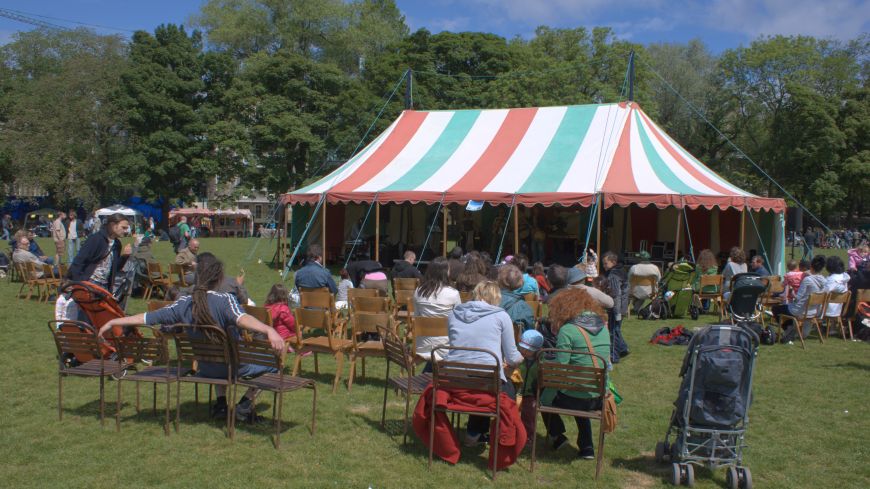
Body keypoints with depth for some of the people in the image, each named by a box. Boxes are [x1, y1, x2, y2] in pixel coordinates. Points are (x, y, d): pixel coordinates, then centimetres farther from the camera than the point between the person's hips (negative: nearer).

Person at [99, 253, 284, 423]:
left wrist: (112, 322, 11)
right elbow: (242, 319, -41)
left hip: (205, 370, 6)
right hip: (236, 368, -6)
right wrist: (269, 330, -57)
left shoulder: (184, 304, -7)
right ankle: (245, 406, 3)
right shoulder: (225, 300, -21)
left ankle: (220, 402, 23)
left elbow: (145, 318, -2)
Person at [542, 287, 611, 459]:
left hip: (575, 399, -6)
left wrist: (543, 401, -6)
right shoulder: (603, 327, 5)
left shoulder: (568, 330, -13)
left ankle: (556, 436, 24)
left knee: (542, 391, 21)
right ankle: (587, 447, 34)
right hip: (600, 399, 6)